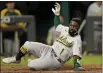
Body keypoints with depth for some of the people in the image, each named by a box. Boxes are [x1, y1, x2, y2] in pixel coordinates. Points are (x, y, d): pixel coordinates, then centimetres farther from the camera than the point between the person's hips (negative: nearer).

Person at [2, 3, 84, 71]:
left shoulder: (77, 39, -17)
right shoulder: (65, 29, 4)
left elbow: (76, 54, -28)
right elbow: (57, 25, 26)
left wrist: (76, 66, -46)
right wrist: (57, 14, 14)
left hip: (55, 60, -7)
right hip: (49, 50, 7)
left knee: (31, 65, -25)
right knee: (27, 44, -2)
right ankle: (17, 59, 25)